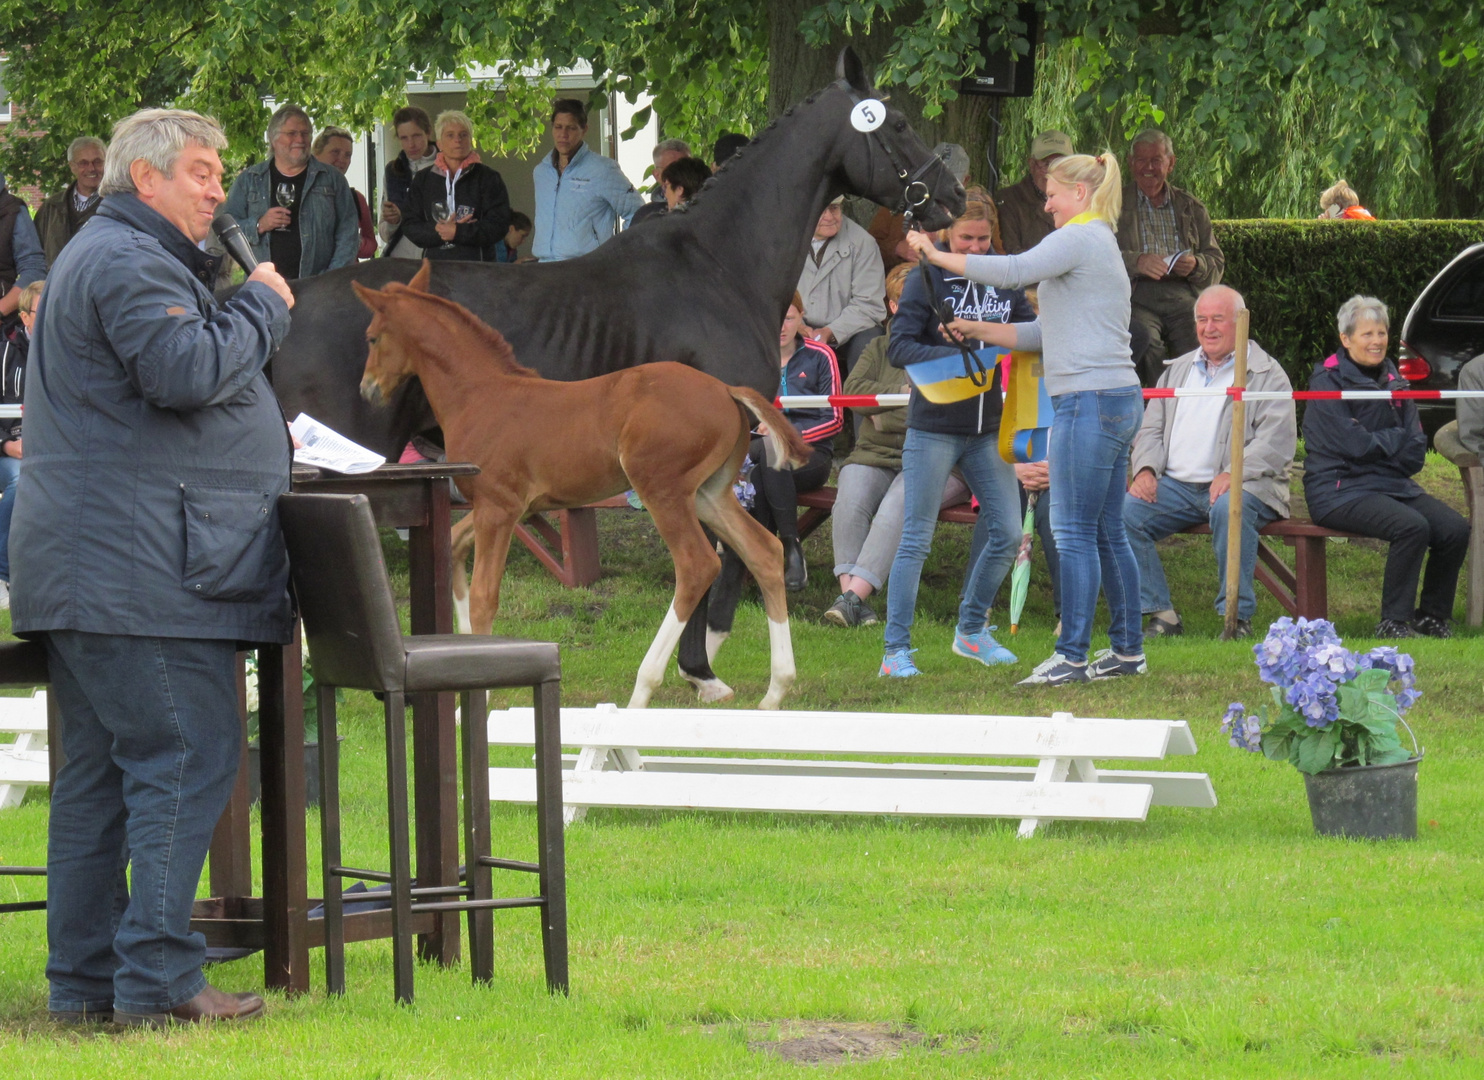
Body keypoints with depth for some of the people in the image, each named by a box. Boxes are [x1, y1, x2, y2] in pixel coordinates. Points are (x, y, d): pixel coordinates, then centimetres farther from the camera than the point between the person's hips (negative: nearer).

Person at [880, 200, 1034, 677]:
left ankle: (971, 630, 25)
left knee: (1006, 533, 6)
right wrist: (957, 356, -27)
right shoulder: (927, 280, -6)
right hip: (933, 427, -5)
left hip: (986, 430, 5)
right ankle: (895, 650, 1)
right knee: (917, 539, -3)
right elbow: (899, 348, -14)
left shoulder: (1004, 281, 7)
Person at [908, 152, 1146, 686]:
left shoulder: (1080, 239, -8)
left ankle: (1071, 656, -8)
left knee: (1074, 532, -8)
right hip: (1117, 401, 10)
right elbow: (1048, 333, 24)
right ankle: (1128, 648, 16)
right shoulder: (1099, 244, 23)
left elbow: (1014, 271, -21)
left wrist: (939, 256, -13)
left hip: (1089, 401, -10)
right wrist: (977, 331, 20)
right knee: (1108, 532, 13)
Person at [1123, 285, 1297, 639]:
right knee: (1123, 513, -20)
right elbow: (1150, 430, 21)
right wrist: (1145, 470, -2)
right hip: (1175, 485, 5)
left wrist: (1233, 474, -24)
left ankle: (1237, 617, -27)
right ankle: (1160, 614, -14)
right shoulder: (1178, 371, 23)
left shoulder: (1267, 375, 5)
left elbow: (1276, 443, -8)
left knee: (1229, 509, -39)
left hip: (1238, 487, -5)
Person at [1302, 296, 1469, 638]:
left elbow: (1415, 454, 9)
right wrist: (1397, 438, -1)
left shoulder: (1393, 380, 14)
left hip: (1394, 484, 7)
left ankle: (1432, 616, 1)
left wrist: (1378, 444, -8)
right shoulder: (1328, 381, -6)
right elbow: (1355, 444, -15)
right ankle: (1393, 623, -22)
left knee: (1455, 528, -16)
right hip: (1341, 490, -7)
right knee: (1412, 527, -31)